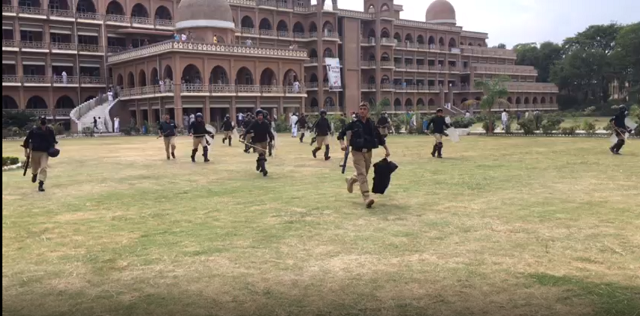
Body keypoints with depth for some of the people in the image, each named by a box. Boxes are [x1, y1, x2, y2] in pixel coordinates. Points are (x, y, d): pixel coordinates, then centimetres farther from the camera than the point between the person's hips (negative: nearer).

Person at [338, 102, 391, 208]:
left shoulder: (371, 124, 2)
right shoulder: (354, 124, -8)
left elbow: (379, 137, 10)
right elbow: (341, 133, -3)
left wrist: (387, 149, 7)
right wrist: (342, 144, -20)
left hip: (368, 152, 5)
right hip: (357, 152, -4)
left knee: (364, 173, 17)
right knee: (362, 174, -14)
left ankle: (350, 180, 49)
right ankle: (367, 198, -20)